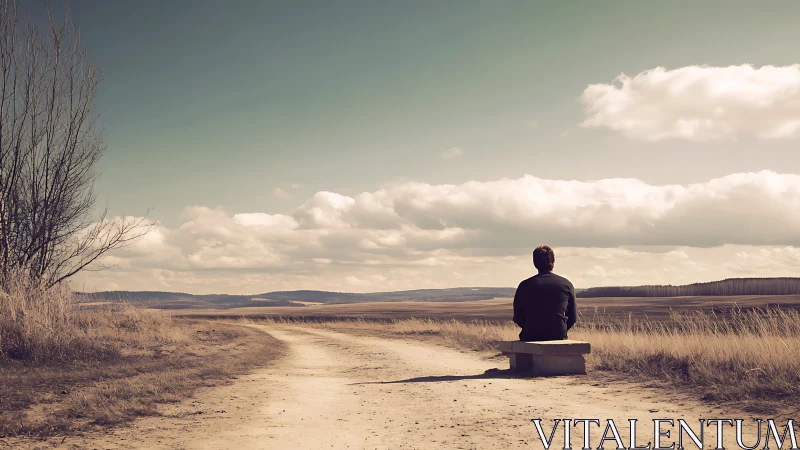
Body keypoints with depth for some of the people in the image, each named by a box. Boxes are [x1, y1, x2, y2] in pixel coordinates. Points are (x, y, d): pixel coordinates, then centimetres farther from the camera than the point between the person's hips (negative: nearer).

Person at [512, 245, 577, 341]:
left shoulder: (524, 286, -3)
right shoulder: (566, 284, 0)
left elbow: (518, 318, 1)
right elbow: (573, 317, 4)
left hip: (531, 337, -1)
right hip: (559, 336, 1)